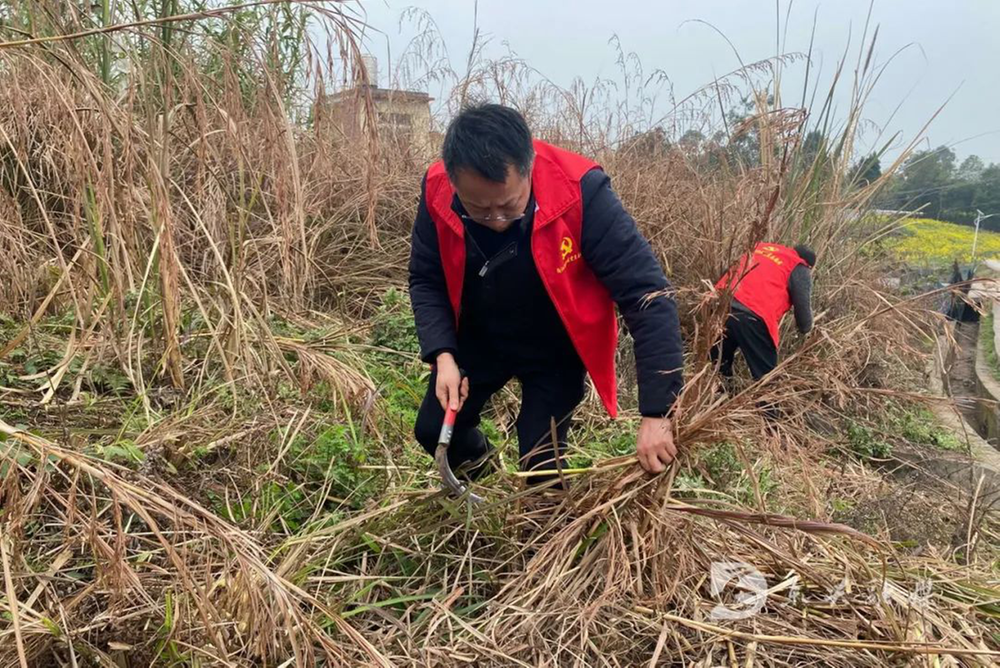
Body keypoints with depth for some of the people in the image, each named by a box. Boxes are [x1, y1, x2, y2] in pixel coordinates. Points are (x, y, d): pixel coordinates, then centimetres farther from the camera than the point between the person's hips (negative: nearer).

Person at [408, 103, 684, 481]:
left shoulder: (579, 191, -35)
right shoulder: (436, 191, -23)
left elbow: (648, 297, -33)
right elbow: (425, 281, -6)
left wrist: (656, 413, -35)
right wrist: (443, 356, -22)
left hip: (554, 350, -3)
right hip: (477, 340, 4)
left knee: (540, 464, -5)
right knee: (433, 430, 11)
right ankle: (477, 461, 47)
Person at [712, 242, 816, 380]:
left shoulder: (763, 247, 31)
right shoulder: (800, 270, 12)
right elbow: (802, 306, 8)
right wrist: (805, 328, 31)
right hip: (751, 315, -6)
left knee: (717, 368, 23)